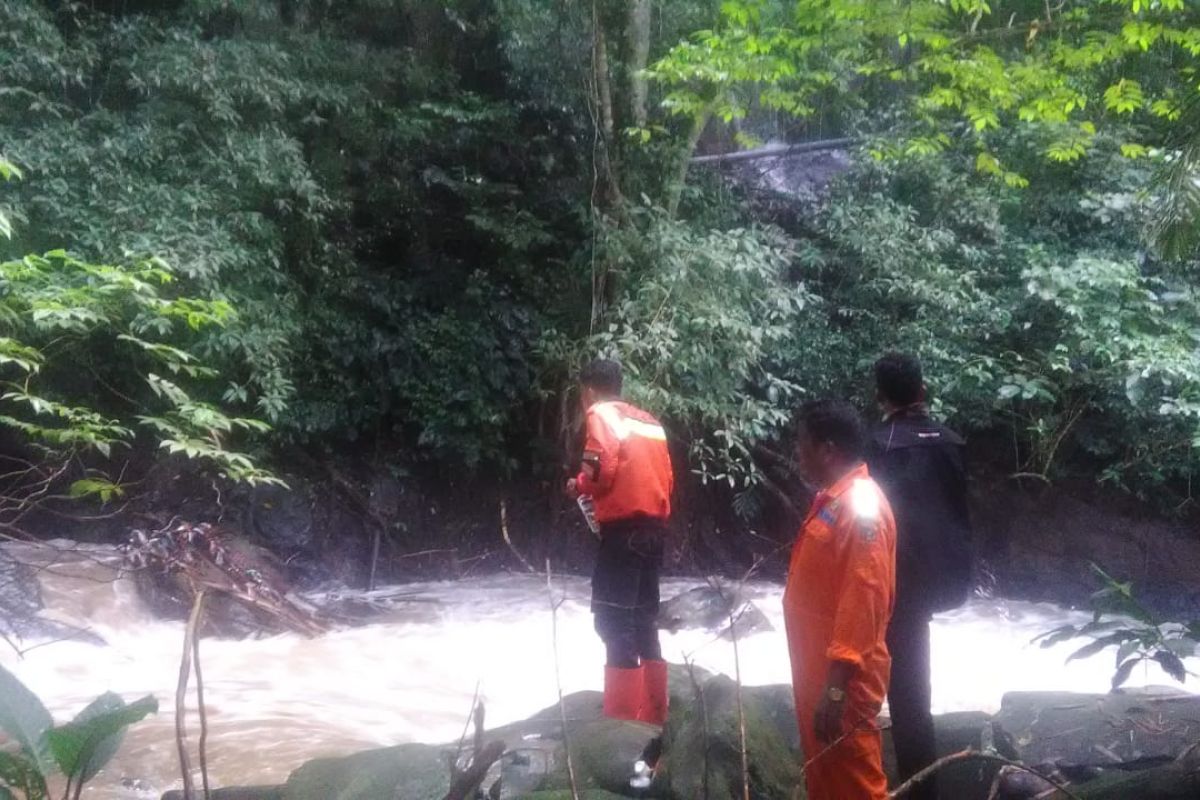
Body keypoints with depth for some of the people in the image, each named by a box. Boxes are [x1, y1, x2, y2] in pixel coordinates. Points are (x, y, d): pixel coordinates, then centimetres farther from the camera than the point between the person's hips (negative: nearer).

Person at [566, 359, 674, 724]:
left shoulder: (602, 415, -3)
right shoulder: (648, 420, 21)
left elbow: (601, 469, -16)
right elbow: (667, 478, 17)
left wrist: (578, 485, 2)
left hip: (624, 527, -8)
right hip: (654, 527, 8)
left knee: (614, 620, -6)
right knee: (643, 619, 15)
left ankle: (622, 720, -7)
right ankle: (653, 714, 19)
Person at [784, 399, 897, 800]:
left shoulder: (862, 507, -21)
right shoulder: (831, 499, 11)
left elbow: (864, 601, -26)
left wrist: (836, 687, -26)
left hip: (842, 677, -10)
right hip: (819, 668, 10)